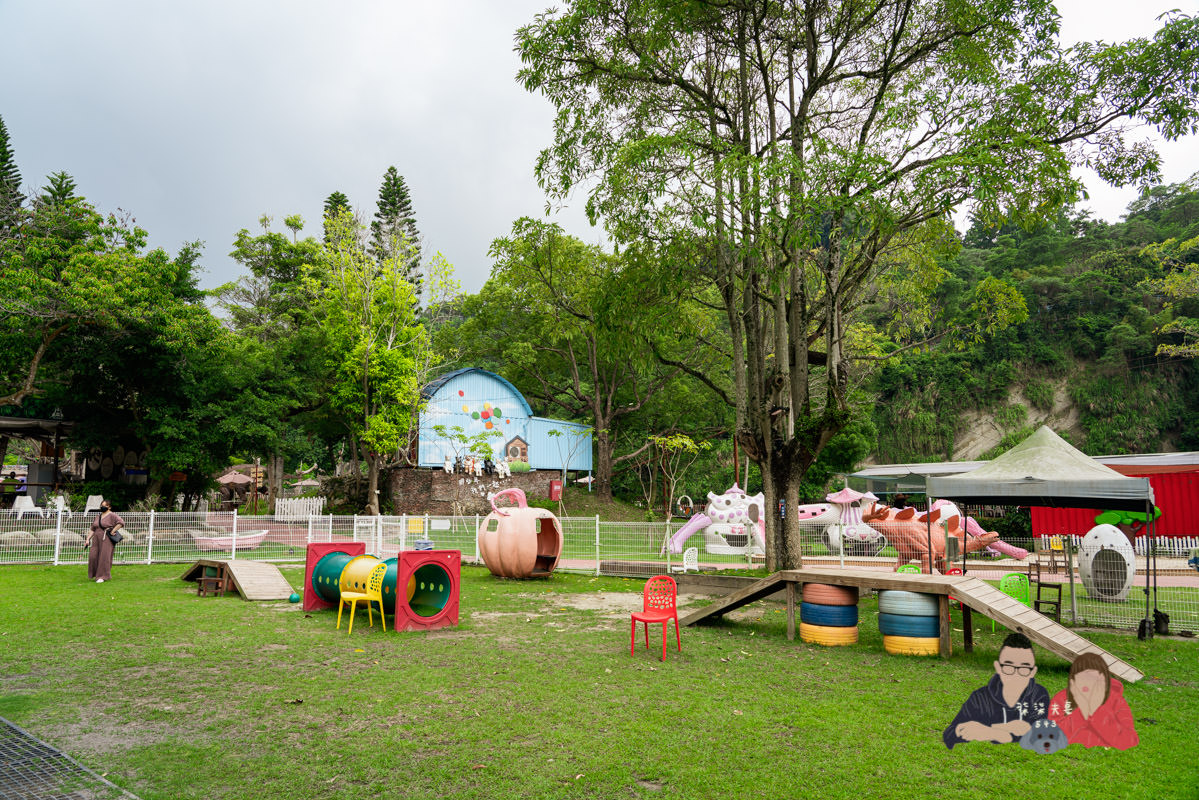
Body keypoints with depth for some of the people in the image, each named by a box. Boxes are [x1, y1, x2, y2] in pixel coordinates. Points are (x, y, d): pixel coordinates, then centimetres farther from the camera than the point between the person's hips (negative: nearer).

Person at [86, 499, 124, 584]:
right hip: (96, 539, 6)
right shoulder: (98, 516, 18)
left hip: (106, 539, -6)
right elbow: (93, 529, 19)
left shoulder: (112, 515, -4)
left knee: (104, 557, -6)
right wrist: (88, 539, 11)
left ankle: (102, 576, 2)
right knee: (93, 556, -2)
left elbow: (121, 523, -18)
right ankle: (96, 574, 15)